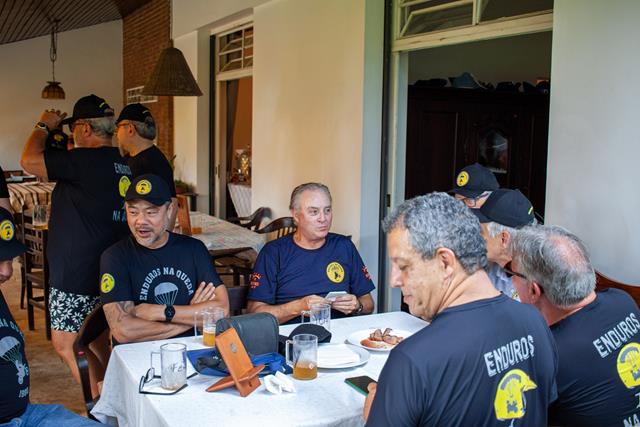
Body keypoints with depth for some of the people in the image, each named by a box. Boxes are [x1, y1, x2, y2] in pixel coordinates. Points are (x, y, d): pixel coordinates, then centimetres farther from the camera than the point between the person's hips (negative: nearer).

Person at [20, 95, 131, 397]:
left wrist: (44, 126, -5)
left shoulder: (86, 161, -20)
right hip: (107, 269, 9)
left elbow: (29, 161, -20)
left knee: (65, 344, 0)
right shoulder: (124, 165, 8)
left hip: (77, 273, -9)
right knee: (97, 339, 20)